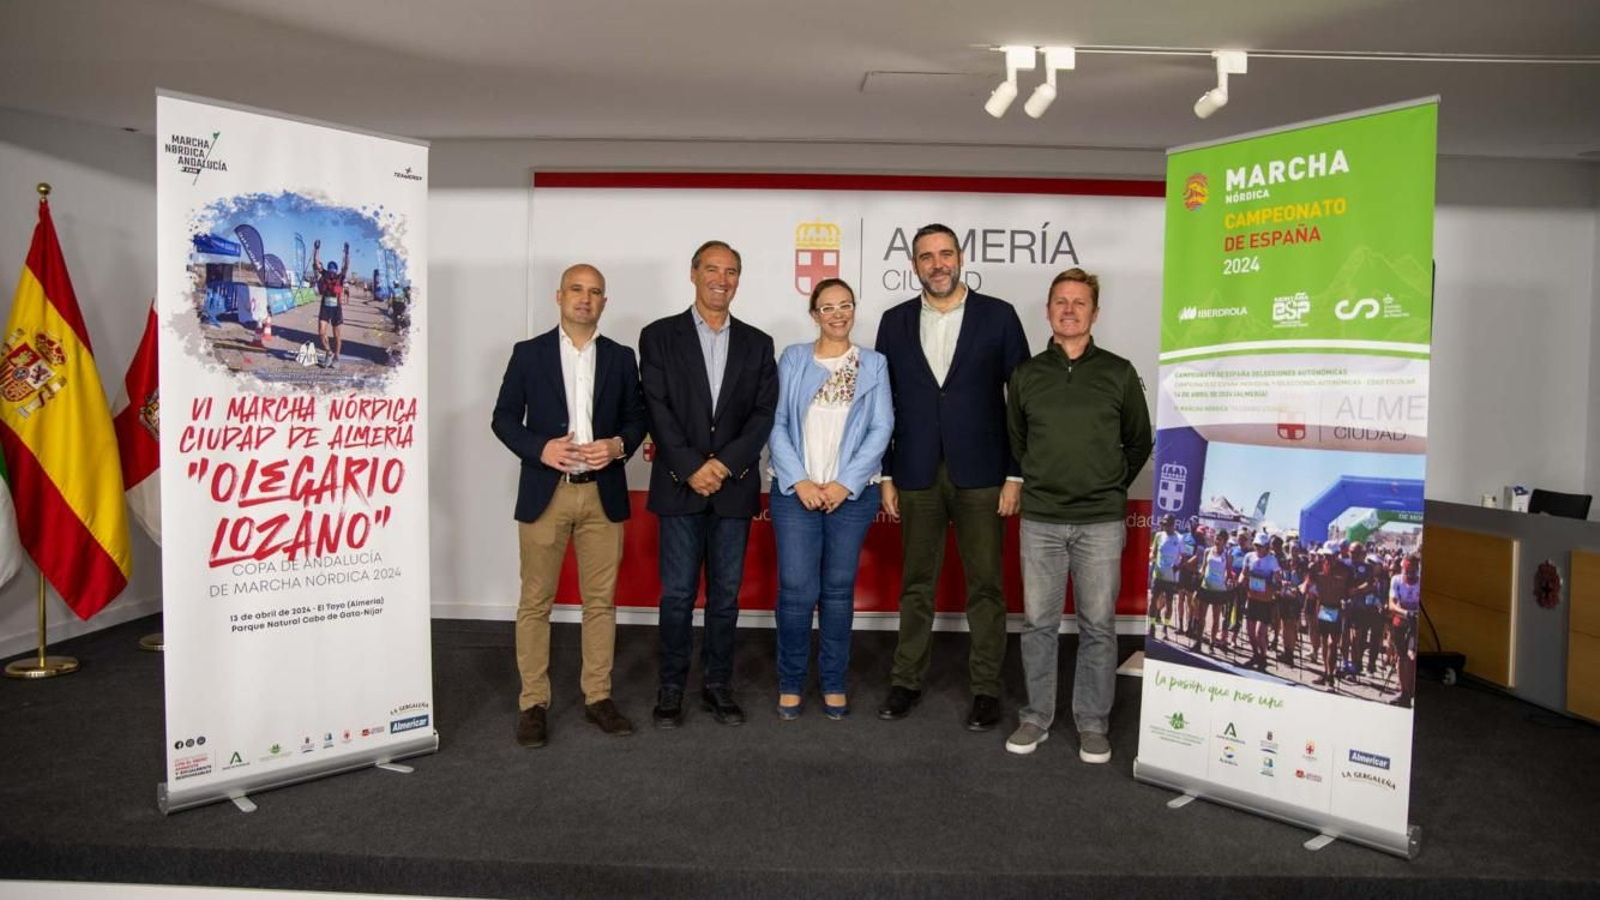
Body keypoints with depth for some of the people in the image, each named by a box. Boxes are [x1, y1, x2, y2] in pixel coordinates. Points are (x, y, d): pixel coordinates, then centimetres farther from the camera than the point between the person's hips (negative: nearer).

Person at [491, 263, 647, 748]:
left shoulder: (620, 357, 9)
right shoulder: (529, 353, 4)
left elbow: (637, 417, 11)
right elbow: (504, 417, 3)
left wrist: (618, 446, -10)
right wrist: (539, 448, -14)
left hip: (603, 494, 2)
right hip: (545, 492, -1)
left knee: (601, 600, 7)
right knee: (535, 602, 3)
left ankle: (598, 696, 19)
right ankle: (533, 703, 13)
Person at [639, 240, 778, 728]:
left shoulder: (757, 343, 10)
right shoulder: (660, 336, 3)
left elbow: (764, 413, 2)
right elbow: (657, 410, -4)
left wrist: (725, 464, -10)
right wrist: (691, 468, -13)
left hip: (735, 487, 2)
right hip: (680, 486, -2)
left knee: (726, 593, 8)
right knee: (678, 593, 2)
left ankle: (718, 684, 20)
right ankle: (671, 687, 16)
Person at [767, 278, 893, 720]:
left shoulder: (874, 364, 8)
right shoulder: (792, 359, 6)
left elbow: (881, 429, 0)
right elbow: (776, 424, 1)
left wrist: (845, 484, -9)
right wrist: (799, 480, -10)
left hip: (852, 493, 1)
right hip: (795, 491, -1)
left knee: (839, 589, 7)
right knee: (797, 589, -4)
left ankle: (834, 683, 20)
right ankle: (790, 682, 12)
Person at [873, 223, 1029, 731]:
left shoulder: (997, 316, 0)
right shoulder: (895, 322, 7)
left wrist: (1015, 475, -6)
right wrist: (885, 475, 4)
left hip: (980, 475, -2)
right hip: (916, 475, 2)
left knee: (985, 585, 5)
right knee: (916, 584, 11)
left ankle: (986, 688, 17)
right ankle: (907, 680, 23)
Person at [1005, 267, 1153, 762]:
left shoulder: (1119, 373, 2)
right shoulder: (1026, 375, 6)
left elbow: (1140, 442, 11)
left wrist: (1111, 485, 10)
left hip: (1101, 521, -1)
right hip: (1040, 520, 1)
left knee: (1098, 625, 5)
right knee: (1038, 622, 7)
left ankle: (1093, 723, 18)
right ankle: (1036, 716, 20)